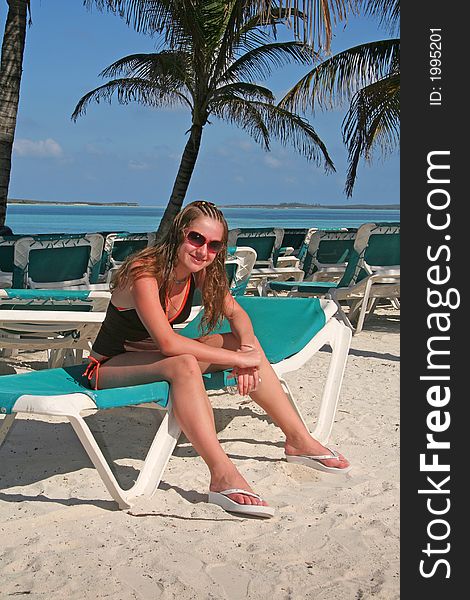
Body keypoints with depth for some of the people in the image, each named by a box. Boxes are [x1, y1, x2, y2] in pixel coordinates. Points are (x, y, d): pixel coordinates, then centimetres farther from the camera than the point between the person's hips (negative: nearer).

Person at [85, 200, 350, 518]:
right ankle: (223, 476, -40)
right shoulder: (144, 272, -28)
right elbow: (168, 342, -35)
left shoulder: (201, 272, -5)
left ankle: (299, 439, -2)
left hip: (150, 356, 8)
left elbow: (236, 313, 2)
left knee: (241, 344, -7)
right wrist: (237, 358, -32)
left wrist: (247, 348, -20)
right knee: (184, 364, -37)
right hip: (111, 367, -8)